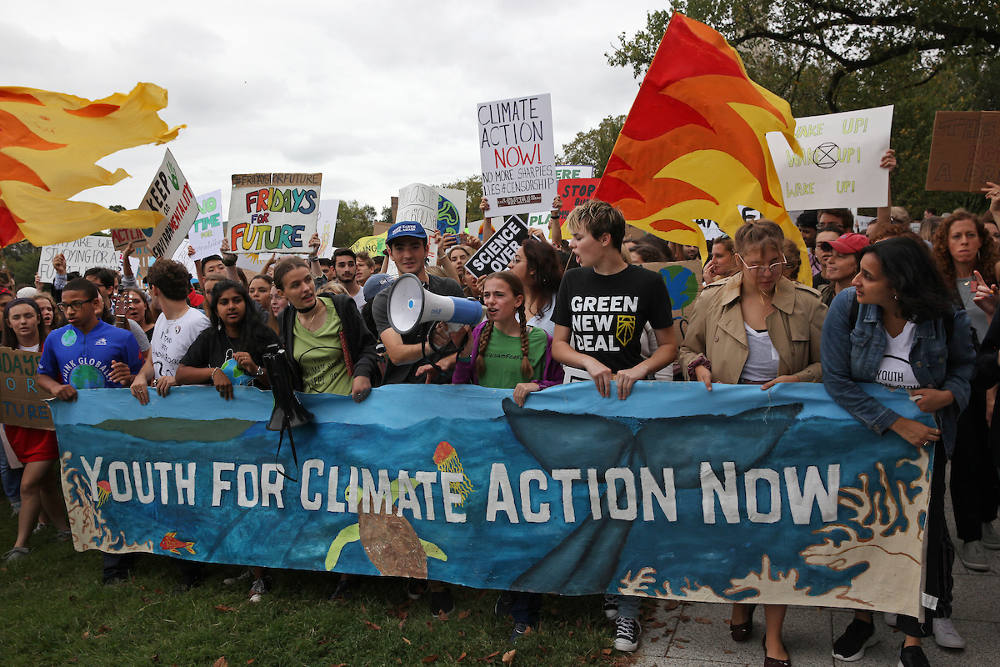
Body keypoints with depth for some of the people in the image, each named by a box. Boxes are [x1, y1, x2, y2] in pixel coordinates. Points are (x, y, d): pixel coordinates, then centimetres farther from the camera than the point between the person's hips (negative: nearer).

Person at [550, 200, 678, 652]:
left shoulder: (646, 283, -4)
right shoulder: (573, 282, 6)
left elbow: (669, 345, 2)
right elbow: (558, 345, 6)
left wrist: (638, 370, -17)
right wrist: (590, 362, -13)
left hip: (627, 404, -3)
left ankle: (627, 610, 11)